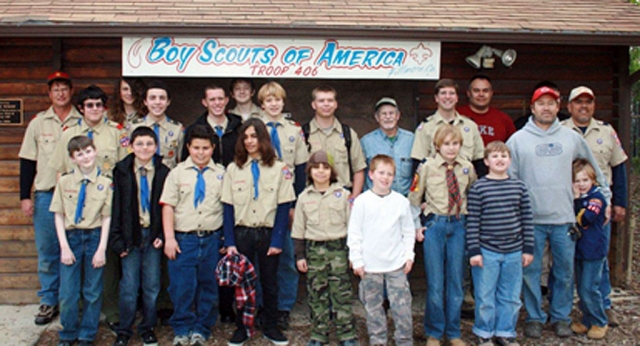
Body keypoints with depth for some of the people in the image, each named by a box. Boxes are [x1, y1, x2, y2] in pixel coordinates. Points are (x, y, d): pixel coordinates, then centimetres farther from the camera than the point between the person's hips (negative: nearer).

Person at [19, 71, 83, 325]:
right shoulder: (38, 123, 8)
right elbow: (27, 161, 9)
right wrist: (25, 196, 2)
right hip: (45, 194, 1)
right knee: (47, 252, 4)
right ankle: (49, 302, 15)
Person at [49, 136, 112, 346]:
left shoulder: (105, 183, -1)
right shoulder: (64, 182, 2)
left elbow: (107, 218, -2)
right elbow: (59, 216, 2)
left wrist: (101, 248, -8)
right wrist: (64, 247, -6)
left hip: (95, 237, 0)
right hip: (71, 237, 0)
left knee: (92, 292, 7)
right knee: (68, 293, 1)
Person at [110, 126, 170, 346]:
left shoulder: (163, 172, 1)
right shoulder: (122, 171, 1)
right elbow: (116, 206, 0)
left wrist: (162, 235, -6)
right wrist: (117, 238, -6)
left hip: (153, 234, 1)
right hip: (131, 234, 0)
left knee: (152, 285, 6)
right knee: (129, 285, 2)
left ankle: (148, 328, 21)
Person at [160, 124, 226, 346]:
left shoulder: (221, 174, 6)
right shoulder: (177, 172, 5)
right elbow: (168, 206, 1)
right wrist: (169, 238, -7)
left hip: (212, 239, 1)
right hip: (183, 239, -1)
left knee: (208, 286, 7)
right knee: (181, 287, -1)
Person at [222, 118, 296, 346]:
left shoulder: (279, 169, 0)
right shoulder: (233, 169, 4)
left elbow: (284, 207, -3)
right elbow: (228, 208, 1)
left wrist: (277, 240, -10)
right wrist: (230, 242, -6)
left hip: (268, 233, -1)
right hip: (242, 233, 1)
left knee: (269, 282, 8)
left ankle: (270, 326, 22)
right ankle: (242, 327, 19)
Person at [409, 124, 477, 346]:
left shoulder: (467, 168, 4)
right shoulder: (427, 167, -3)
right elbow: (414, 198, 4)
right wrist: (417, 226, 1)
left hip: (459, 225, 2)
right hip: (435, 224, -2)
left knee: (456, 280, 7)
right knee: (435, 282, 2)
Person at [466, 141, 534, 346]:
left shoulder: (519, 187, 5)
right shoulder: (478, 188, -5)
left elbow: (527, 219, 8)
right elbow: (472, 222, -6)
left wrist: (528, 249, 6)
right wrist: (474, 251, -9)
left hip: (514, 252, 3)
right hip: (487, 252, -3)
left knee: (511, 297, 11)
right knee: (485, 297, 4)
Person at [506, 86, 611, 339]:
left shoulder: (572, 138, 9)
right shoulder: (517, 140, 2)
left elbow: (593, 168, 21)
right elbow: (508, 178, 1)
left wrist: (605, 194, 18)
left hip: (564, 217, 2)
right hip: (531, 218, -2)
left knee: (565, 270, 7)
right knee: (530, 270, 3)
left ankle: (561, 317, 20)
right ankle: (534, 317, 16)